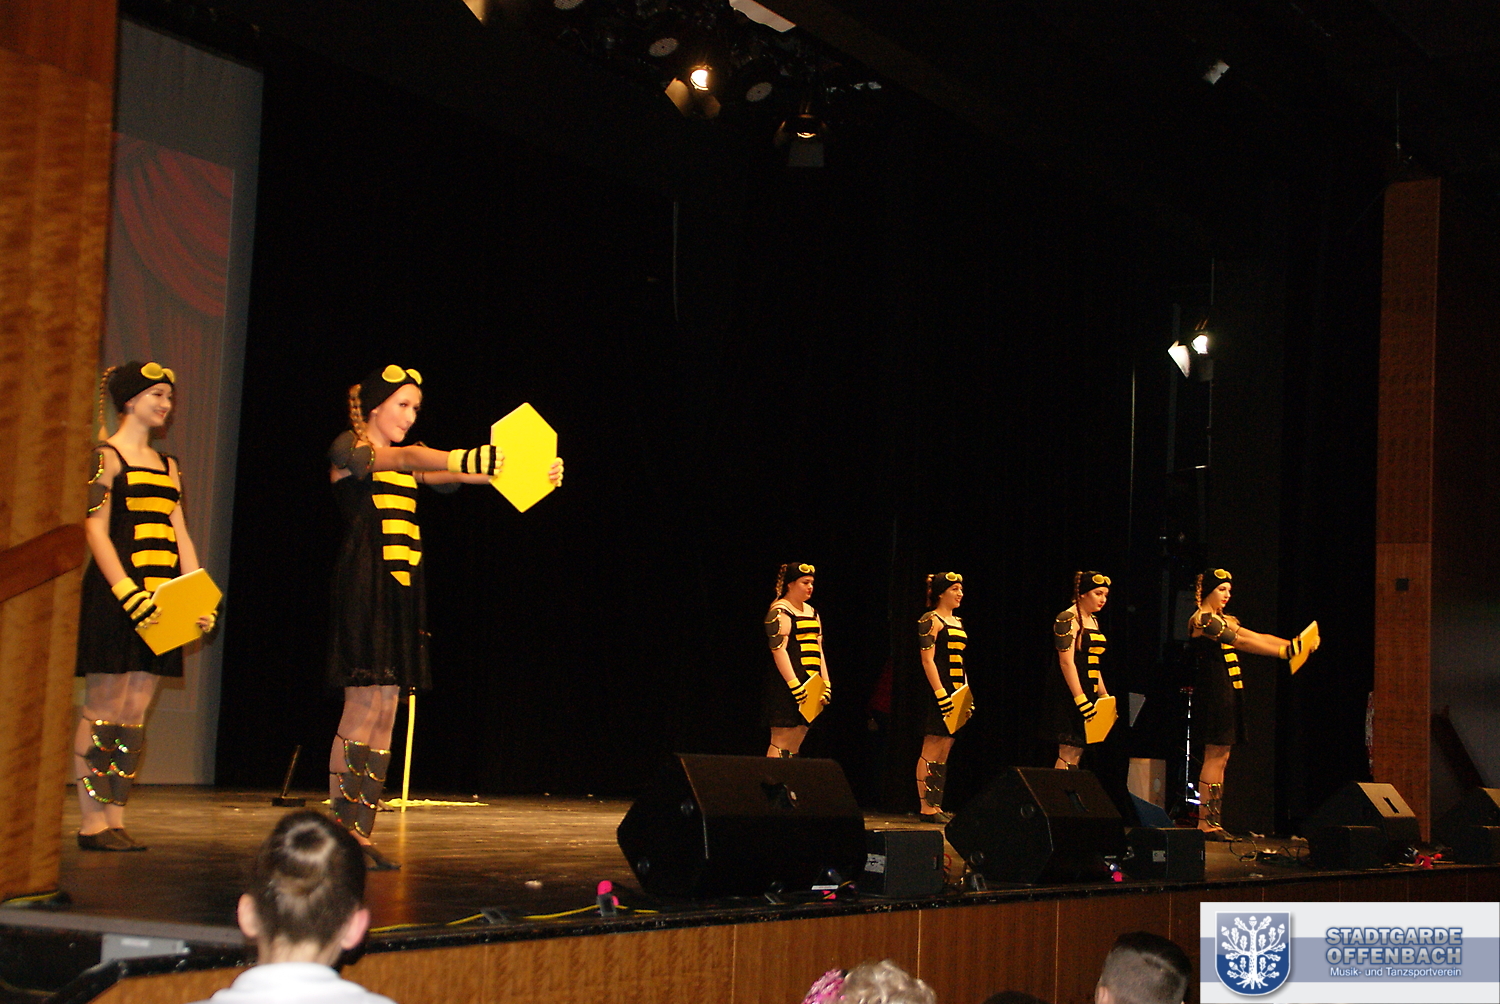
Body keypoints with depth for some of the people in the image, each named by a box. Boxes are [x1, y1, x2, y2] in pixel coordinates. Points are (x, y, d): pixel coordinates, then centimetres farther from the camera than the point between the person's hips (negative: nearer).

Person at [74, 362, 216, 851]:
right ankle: (92, 821, -1)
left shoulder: (168, 466, 19)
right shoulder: (106, 456, -2)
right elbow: (95, 530, -11)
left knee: (135, 714, 5)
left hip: (158, 601, 7)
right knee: (103, 711, -4)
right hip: (115, 597, -7)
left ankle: (115, 818, 8)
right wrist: (128, 592, -21)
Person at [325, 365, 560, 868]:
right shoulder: (348, 448, 1)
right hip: (364, 585, -7)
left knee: (384, 714, 3)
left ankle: (361, 832, 4)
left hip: (401, 591, 7)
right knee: (365, 708, -13)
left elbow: (449, 478, 8)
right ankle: (340, 829, -11)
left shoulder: (407, 461, 23)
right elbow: (404, 458, -20)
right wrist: (469, 458, -37)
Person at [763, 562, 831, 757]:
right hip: (786, 688, -8)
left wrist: (826, 684, 12)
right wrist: (795, 685, -21)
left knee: (795, 746, 7)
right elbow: (778, 650, -15)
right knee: (781, 743, -11)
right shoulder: (780, 612, -7)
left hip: (808, 687, 8)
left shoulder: (811, 612, 20)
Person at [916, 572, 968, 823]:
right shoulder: (931, 621, -8)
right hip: (938, 692, -9)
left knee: (944, 753, 9)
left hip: (955, 693, 9)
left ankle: (936, 806, 12)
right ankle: (926, 808, -6)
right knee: (931, 752, -7)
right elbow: (927, 661, -14)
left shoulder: (957, 622, 18)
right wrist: (941, 695, -20)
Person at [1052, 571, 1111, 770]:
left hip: (1088, 696, 9)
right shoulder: (1068, 619, -10)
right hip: (1071, 697, -9)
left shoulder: (1093, 620, 18)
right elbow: (1066, 662, -17)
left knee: (1077, 752, 5)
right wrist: (1081, 699, -22)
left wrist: (1105, 697, 19)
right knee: (1068, 754, -12)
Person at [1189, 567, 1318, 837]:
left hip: (1228, 693, 9)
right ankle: (1205, 822, -7)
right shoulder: (1201, 619, -10)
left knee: (1221, 758, 7)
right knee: (1214, 756, -9)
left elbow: (1257, 637, 13)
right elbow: (1240, 642, -19)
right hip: (1213, 692, -9)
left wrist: (1293, 644, 0)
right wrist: (1284, 652, -23)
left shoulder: (1223, 620, 19)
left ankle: (1214, 820, 9)